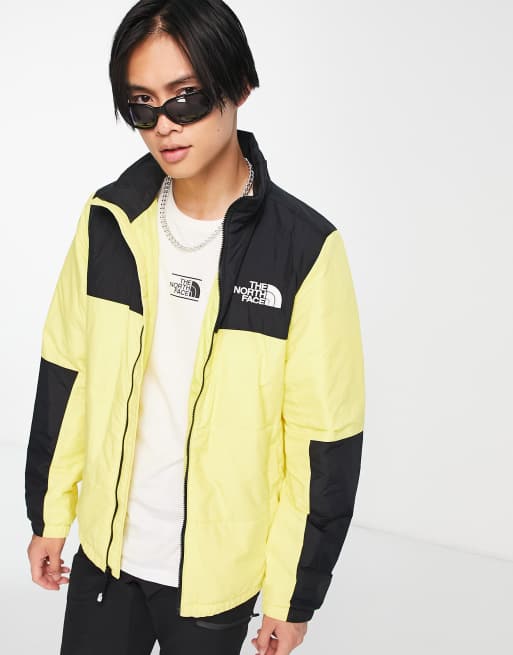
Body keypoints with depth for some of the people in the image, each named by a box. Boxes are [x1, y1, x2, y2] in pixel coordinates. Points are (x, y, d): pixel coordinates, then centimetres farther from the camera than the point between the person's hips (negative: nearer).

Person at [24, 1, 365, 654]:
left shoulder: (304, 249, -16)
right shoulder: (108, 221, -5)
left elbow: (324, 439, -11)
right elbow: (64, 377, 5)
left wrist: (294, 595, -6)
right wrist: (47, 515, 9)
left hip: (218, 570, -2)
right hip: (107, 551, 3)